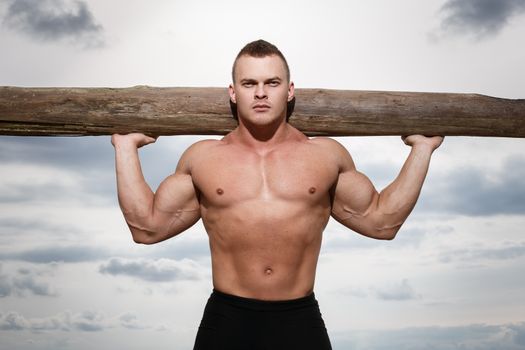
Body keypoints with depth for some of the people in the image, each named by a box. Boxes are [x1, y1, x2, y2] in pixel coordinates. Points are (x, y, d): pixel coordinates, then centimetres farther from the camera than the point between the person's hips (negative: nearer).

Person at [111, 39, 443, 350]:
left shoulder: (327, 155, 7)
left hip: (300, 321, 0)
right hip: (226, 321, 0)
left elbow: (381, 221, 13)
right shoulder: (202, 158, 6)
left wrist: (422, 148, 15)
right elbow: (148, 227, 9)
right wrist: (126, 148, 12)